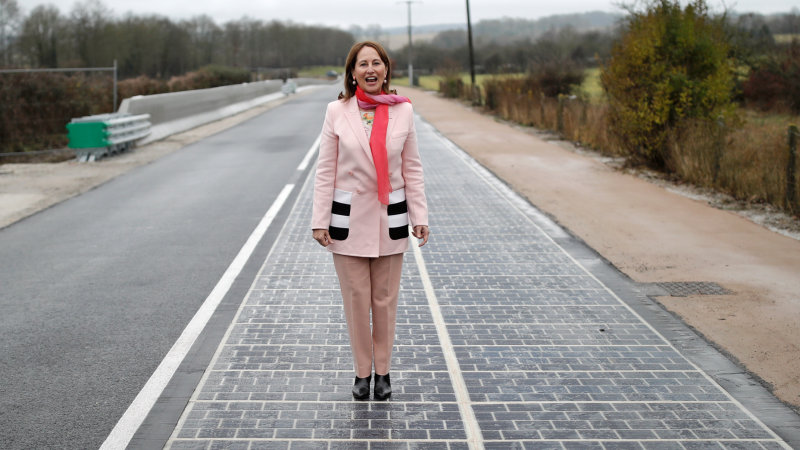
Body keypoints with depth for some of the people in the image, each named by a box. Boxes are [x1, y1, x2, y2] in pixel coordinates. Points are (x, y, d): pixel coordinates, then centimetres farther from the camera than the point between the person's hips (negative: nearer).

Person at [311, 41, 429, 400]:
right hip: (349, 218, -1)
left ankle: (383, 370, 25)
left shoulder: (403, 111, 1)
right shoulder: (337, 111, -3)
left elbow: (412, 168, 4)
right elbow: (325, 169, -1)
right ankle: (362, 371, 22)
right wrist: (320, 220, -5)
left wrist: (419, 217, 1)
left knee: (385, 300, 9)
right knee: (356, 299, 6)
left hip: (389, 219, 1)